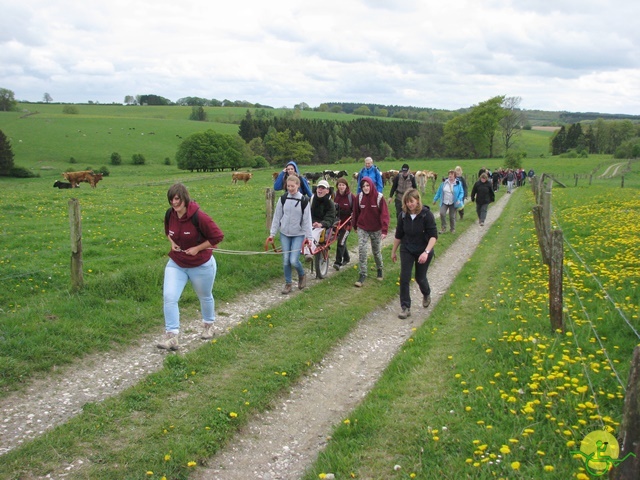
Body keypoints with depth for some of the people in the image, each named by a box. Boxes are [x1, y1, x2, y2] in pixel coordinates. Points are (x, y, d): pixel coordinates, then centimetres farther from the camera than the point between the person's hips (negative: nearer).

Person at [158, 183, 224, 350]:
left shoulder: (198, 217, -25)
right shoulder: (169, 214, -7)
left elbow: (218, 236, -20)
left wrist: (197, 248, -20)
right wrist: (172, 242, -4)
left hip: (201, 266, -4)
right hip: (176, 264, 4)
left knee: (205, 297, 19)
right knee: (169, 297, -13)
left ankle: (209, 324, 47)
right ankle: (171, 336, -8)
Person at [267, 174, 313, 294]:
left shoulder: (303, 201, -7)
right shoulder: (283, 199, -1)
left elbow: (307, 220, -5)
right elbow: (277, 217, 4)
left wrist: (309, 237, -7)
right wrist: (272, 233, 3)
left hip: (298, 235, -3)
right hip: (284, 234, 3)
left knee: (294, 261, -12)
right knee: (286, 260, 2)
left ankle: (302, 275, 20)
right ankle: (288, 284, 19)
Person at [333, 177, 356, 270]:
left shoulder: (351, 196, -8)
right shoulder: (335, 195, 2)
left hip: (347, 222, -5)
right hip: (337, 222, 5)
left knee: (341, 241, -13)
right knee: (340, 241, 15)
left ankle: (338, 262, -10)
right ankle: (346, 258, 36)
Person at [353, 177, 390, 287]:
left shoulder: (379, 197, -15)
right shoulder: (359, 197, -7)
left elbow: (384, 214, -16)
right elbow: (356, 212, 5)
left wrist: (384, 230, -23)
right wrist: (355, 226, 13)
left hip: (376, 229, -1)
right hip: (362, 228, 1)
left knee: (376, 251, 14)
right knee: (361, 250, -11)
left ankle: (379, 269, 40)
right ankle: (362, 275, -3)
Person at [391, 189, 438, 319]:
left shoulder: (427, 214, -18)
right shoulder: (403, 215, -7)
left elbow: (433, 236, -20)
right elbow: (398, 235, 5)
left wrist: (426, 252, -32)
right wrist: (393, 252, 12)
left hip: (423, 251, -2)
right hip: (407, 250, 3)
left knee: (420, 277, 11)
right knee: (404, 278, -6)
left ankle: (426, 294, 45)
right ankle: (405, 308, 3)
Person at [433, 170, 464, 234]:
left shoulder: (458, 183, -5)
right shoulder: (444, 182, 0)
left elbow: (461, 192, -1)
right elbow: (439, 191, 7)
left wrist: (459, 200, -17)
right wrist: (435, 199, 9)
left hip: (453, 203, -1)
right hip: (444, 202, 1)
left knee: (452, 217, 6)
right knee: (442, 213, -18)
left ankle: (452, 229, 27)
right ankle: (444, 228, -5)